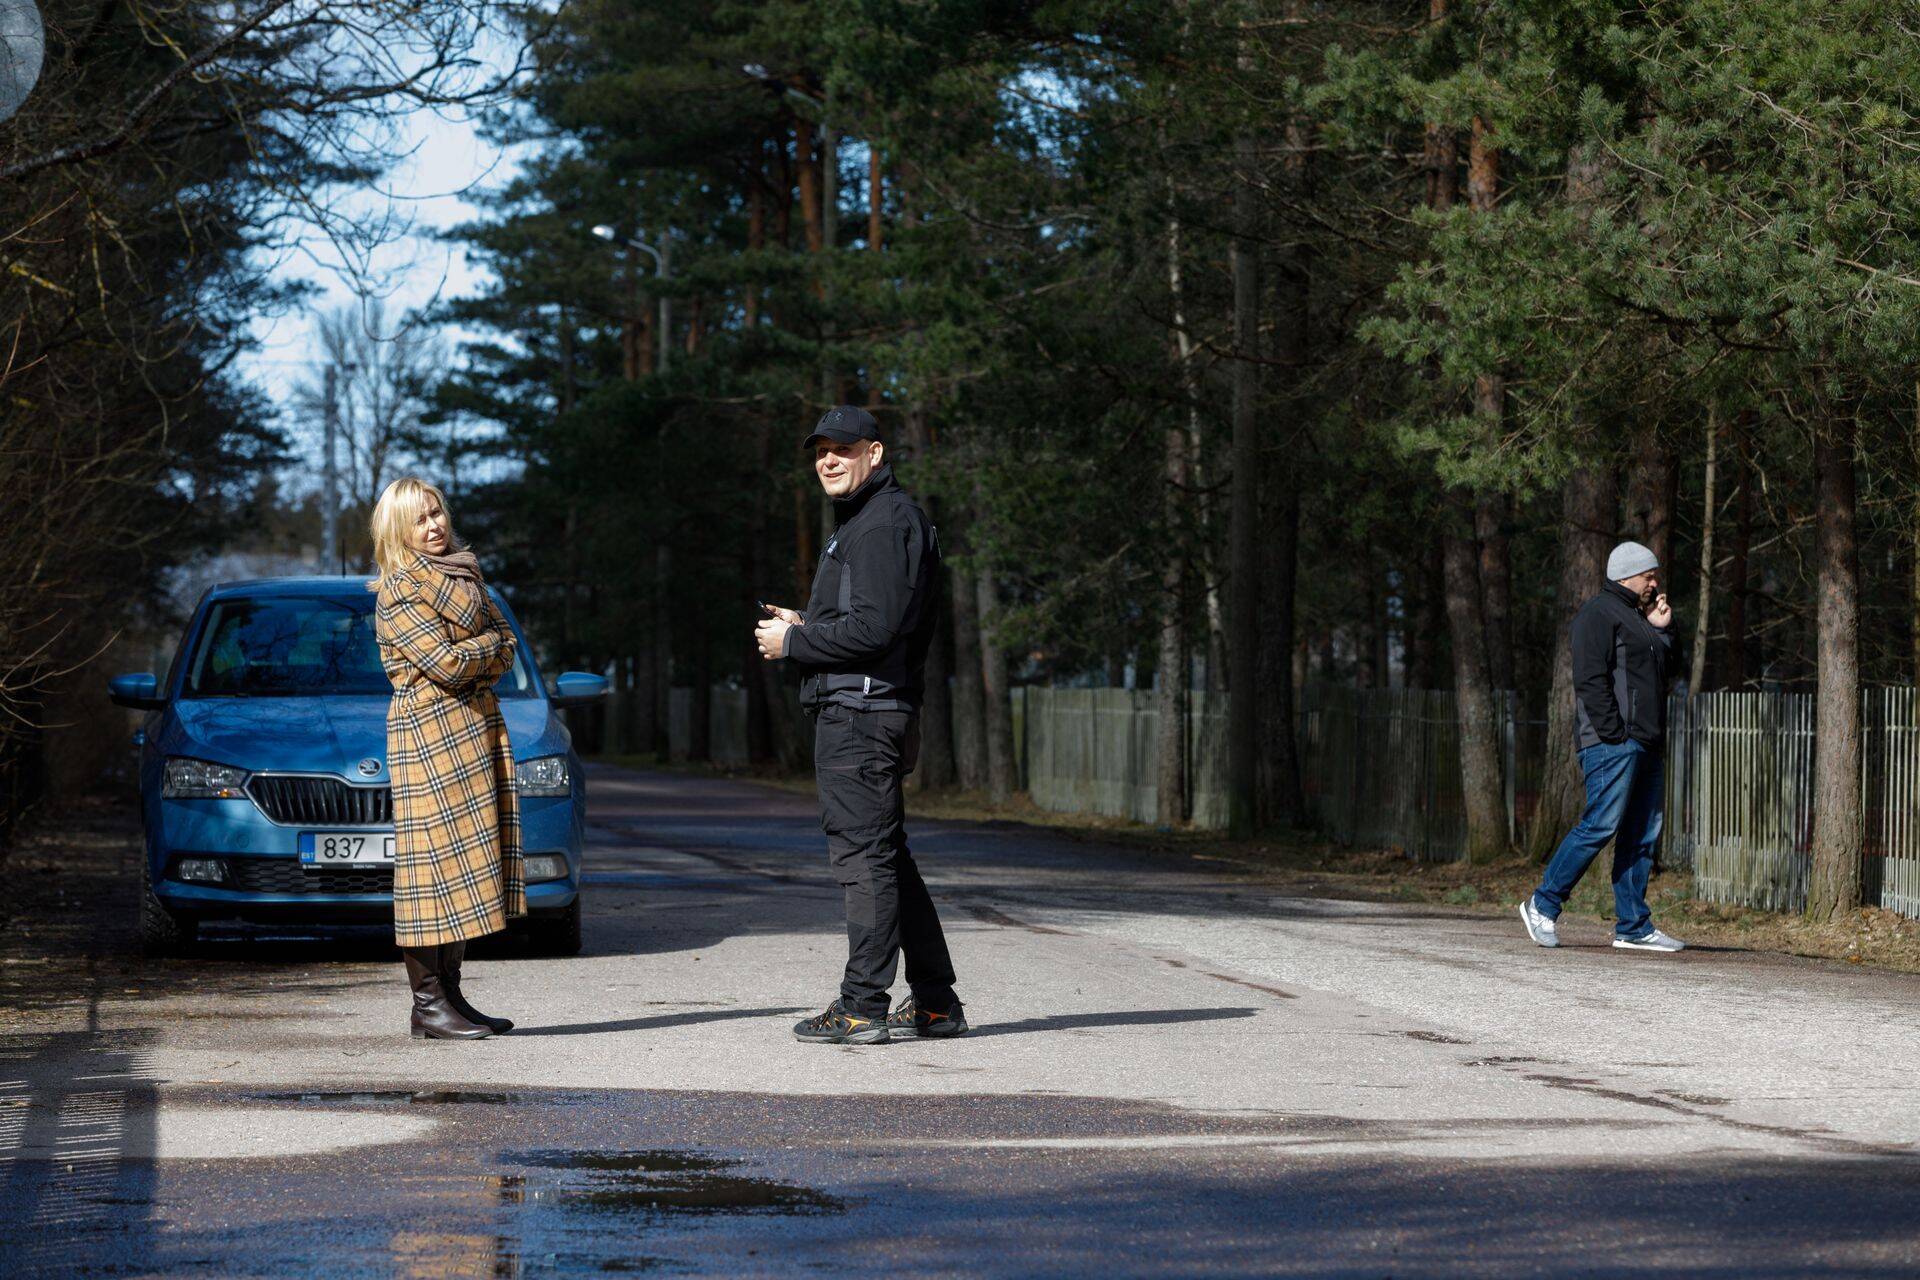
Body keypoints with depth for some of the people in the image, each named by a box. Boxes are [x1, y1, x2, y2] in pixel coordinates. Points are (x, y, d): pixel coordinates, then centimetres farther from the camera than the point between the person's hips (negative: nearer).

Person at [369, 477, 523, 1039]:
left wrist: (469, 654, -9)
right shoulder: (398, 592, -9)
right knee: (439, 863, -9)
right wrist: (488, 643, 0)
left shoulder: (462, 575, 16)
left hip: (478, 724, 8)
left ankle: (449, 995, 11)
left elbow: (505, 650, 9)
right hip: (428, 732, -8)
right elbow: (449, 664, -17)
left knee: (468, 864, 7)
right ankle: (428, 1006, -7)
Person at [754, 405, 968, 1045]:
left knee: (865, 855, -9)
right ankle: (935, 1003, 16)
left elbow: (873, 628, -21)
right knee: (887, 858, 12)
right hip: (857, 711, 11)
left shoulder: (884, 523, -12)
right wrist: (806, 626, 13)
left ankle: (862, 1007, -8)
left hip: (860, 716, -11)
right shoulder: (864, 520, 23)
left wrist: (792, 643, -10)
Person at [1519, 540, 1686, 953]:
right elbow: (1591, 679, -15)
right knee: (1601, 824, -13)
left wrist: (1660, 631, 14)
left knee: (1643, 835, 5)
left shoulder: (1639, 617, 24)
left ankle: (1633, 927, 6)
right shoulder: (1598, 614, -6)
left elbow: (1660, 672, 26)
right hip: (1612, 744, -10)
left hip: (1644, 745, 10)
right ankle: (1543, 905, -4)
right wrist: (1614, 734, -20)